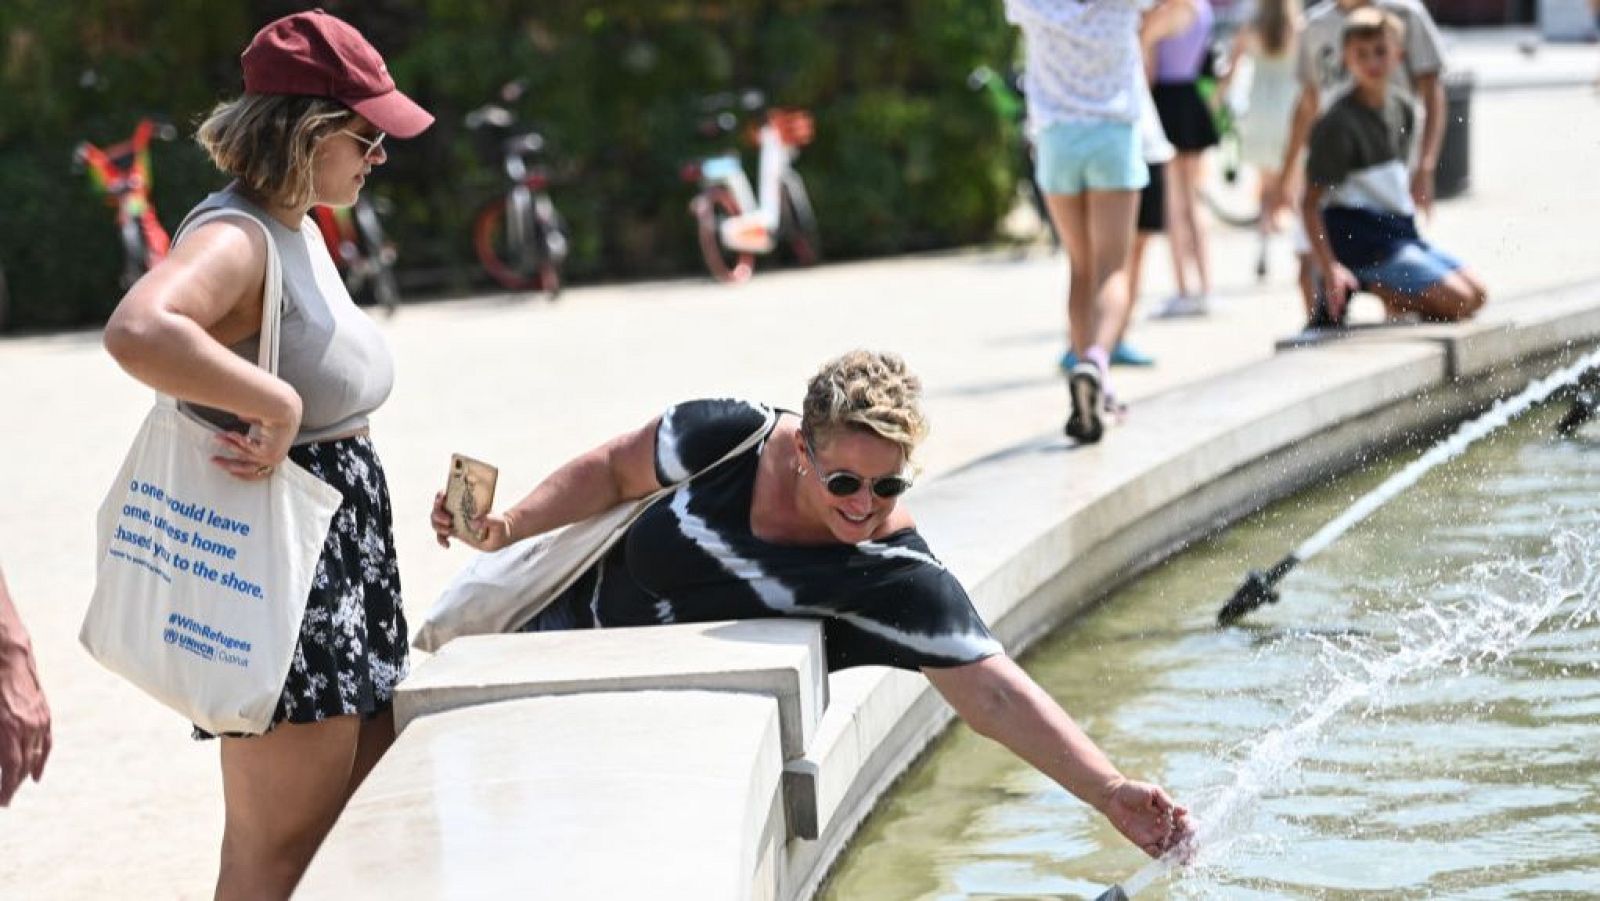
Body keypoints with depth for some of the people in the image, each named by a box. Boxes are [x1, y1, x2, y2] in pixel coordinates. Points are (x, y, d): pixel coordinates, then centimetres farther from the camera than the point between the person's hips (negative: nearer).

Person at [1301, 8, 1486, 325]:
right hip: (1363, 239, -8)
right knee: (1457, 299, -18)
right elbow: (1311, 203, -16)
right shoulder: (1339, 124, -14)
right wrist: (1330, 269, -23)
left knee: (1477, 293, 2)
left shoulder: (1402, 112, 11)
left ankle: (1384, 291, 1)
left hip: (1401, 233, 8)